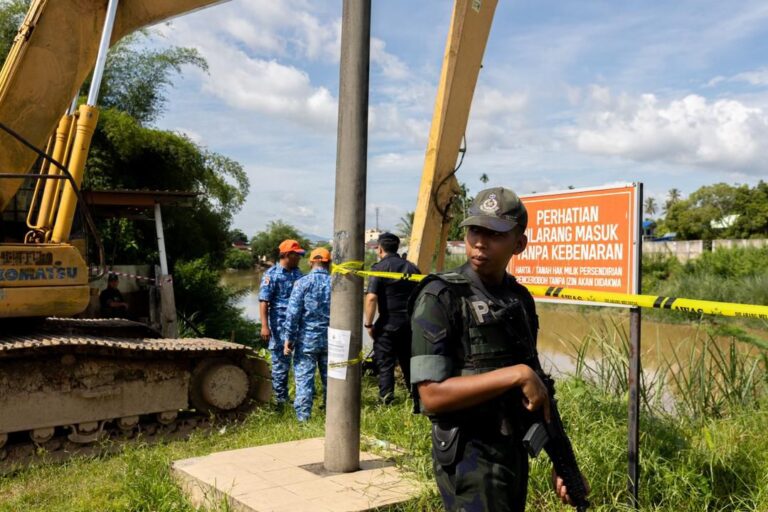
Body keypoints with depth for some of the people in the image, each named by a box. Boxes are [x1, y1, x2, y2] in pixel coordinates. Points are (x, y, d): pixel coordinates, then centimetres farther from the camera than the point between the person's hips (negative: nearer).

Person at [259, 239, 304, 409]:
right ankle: (280, 398, 14)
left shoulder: (298, 273, 11)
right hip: (280, 325, -5)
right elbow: (264, 301, -11)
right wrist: (265, 326, -18)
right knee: (280, 363, 3)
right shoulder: (272, 274, -8)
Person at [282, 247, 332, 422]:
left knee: (304, 376, 1)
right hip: (330, 340, 3)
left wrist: (288, 338, -4)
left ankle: (303, 416, -1)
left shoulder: (302, 283, -7)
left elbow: (293, 313, -10)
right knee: (329, 376, 14)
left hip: (307, 339, -3)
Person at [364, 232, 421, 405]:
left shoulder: (380, 267, -9)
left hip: (388, 324, -5)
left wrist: (369, 323, -9)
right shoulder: (412, 267, 9)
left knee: (385, 363, 2)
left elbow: (371, 297, -18)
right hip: (410, 323, 5)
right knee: (409, 361, 16)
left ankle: (386, 398, -2)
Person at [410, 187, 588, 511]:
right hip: (469, 457, -6)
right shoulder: (440, 298, -14)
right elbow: (433, 395, -21)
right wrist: (516, 375, -22)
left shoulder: (521, 299, 6)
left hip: (516, 453, 7)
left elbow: (537, 389, 12)